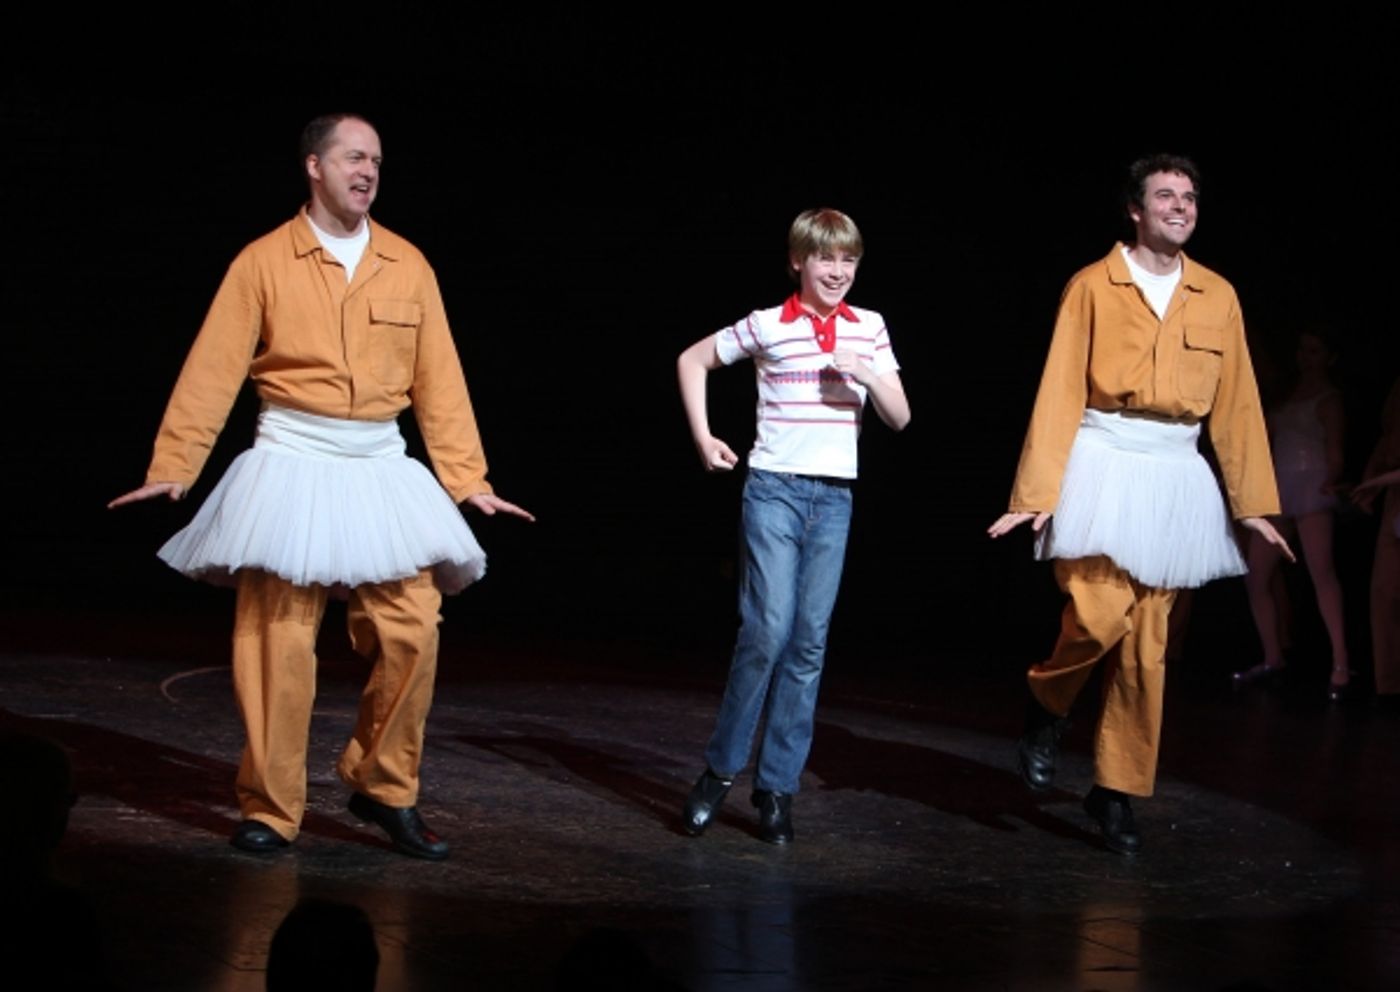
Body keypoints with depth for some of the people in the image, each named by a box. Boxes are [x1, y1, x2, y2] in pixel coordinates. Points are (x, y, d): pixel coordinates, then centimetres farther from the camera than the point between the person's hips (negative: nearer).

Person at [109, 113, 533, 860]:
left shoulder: (407, 266, 7)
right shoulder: (264, 261, -1)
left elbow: (438, 378, 7)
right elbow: (213, 370, -4)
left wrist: (467, 480, 3)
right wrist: (171, 469, -10)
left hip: (381, 472, 3)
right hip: (291, 466, -3)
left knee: (412, 631, -5)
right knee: (278, 641, -4)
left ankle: (384, 788, 13)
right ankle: (270, 810, 7)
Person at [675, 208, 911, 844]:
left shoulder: (868, 328, 8)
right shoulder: (766, 327, 0)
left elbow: (899, 419, 7)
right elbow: (692, 360, 12)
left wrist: (868, 376, -11)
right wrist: (703, 438, 6)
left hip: (835, 497, 3)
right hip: (775, 488, -3)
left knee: (809, 643, 2)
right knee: (768, 630, -14)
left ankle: (776, 787, 9)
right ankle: (720, 769, 2)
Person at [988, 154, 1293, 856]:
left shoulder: (1217, 297, 10)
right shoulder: (1092, 286, 0)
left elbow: (1237, 402, 10)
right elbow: (1059, 392, -4)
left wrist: (1253, 502, 8)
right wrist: (1037, 493, -9)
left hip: (1176, 478, 3)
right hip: (1104, 467, -3)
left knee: (1147, 645, 4)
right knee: (1100, 617, -18)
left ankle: (1116, 792, 15)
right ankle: (1047, 706, 13)